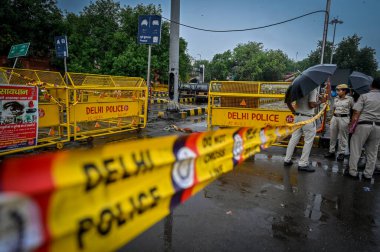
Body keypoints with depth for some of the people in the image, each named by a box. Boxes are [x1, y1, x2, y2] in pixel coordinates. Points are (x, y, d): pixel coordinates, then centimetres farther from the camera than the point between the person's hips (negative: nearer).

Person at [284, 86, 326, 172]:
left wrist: (294, 111, 10)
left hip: (297, 117, 7)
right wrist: (321, 101, -2)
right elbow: (312, 105, -19)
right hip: (308, 118, -7)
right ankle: (303, 164, 8)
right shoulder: (313, 89, -12)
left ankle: (287, 160, 20)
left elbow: (288, 101, 7)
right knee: (308, 141, 4)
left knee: (293, 139, 13)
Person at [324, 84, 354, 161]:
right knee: (332, 136, 8)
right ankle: (331, 151, 18)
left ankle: (341, 153, 11)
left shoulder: (349, 99, -4)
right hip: (335, 118, 5)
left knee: (342, 137, 2)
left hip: (344, 118, -5)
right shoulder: (336, 98, 9)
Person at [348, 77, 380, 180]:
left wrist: (351, 125, -6)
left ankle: (353, 171, 9)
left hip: (364, 124, -4)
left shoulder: (364, 96, -4)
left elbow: (356, 112, -11)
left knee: (356, 149, 5)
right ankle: (368, 174, 20)